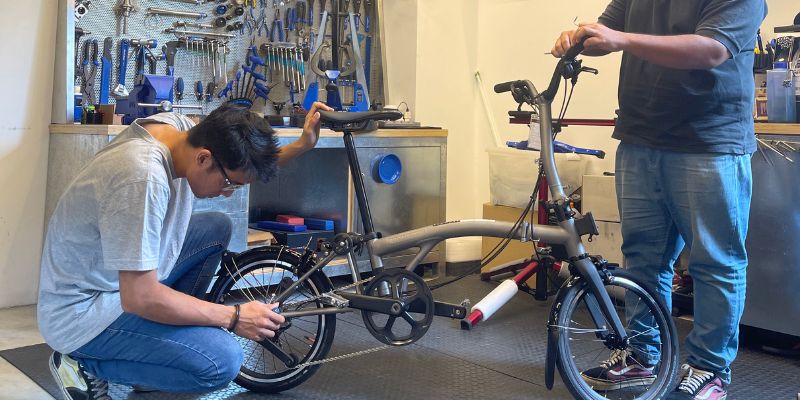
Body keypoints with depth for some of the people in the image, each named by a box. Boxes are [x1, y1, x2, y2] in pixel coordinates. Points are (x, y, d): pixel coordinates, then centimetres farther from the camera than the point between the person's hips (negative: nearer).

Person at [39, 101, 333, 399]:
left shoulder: (178, 126, -8)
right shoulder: (144, 178, -33)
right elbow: (139, 298, -31)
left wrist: (302, 145, -4)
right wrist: (234, 318, -22)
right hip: (83, 311, -9)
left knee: (218, 227, 11)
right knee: (222, 360, -23)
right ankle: (86, 365, -2)